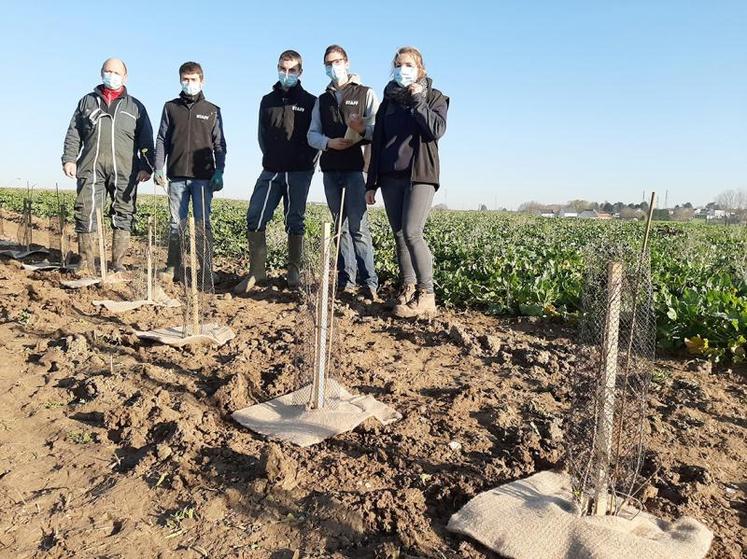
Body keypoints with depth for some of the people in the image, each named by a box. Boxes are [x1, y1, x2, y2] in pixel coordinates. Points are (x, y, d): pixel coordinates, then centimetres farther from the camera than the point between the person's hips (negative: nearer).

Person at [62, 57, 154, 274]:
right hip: (91, 167, 1)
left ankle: (118, 263, 4)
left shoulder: (135, 106, 17)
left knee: (123, 215, -3)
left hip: (124, 169, -1)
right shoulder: (87, 101, 20)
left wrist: (146, 166, -2)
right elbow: (74, 134, 16)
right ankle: (86, 262, 0)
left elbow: (146, 140, 10)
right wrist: (69, 159, 2)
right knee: (86, 212, -6)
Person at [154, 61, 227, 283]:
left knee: (203, 222, -2)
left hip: (203, 176, -1)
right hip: (177, 175, 2)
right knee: (176, 223, 4)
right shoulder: (171, 107, 13)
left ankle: (206, 269, 2)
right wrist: (158, 168, 1)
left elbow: (219, 144, 8)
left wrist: (219, 172, -3)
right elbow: (162, 139, 11)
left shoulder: (212, 110, 10)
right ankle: (172, 266, 11)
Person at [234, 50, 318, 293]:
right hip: (270, 172, 3)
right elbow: (262, 135, 20)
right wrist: (271, 159, 11)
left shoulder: (310, 102, 4)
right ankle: (256, 271, 1)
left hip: (299, 173, -3)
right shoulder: (268, 101, 14)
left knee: (294, 222, 2)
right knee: (255, 217, -7)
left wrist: (307, 163, -2)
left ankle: (294, 271, 15)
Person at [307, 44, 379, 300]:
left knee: (358, 227, -13)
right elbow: (312, 135, 12)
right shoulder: (322, 100, 20)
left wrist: (363, 130, -25)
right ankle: (345, 279, 11)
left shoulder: (365, 94, 7)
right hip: (330, 169, 5)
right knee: (341, 226, 6)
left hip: (355, 167, -5)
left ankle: (369, 282, -11)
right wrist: (329, 142, -9)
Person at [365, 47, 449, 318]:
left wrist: (417, 99, -8)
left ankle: (426, 295, -10)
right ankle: (408, 288, 11)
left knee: (411, 233, -16)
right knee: (399, 235, 2)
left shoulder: (434, 97, 7)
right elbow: (376, 144, 14)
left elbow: (436, 130, -12)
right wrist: (371, 183, 10)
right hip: (390, 177, 5)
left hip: (420, 175, -4)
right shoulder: (388, 102, 16)